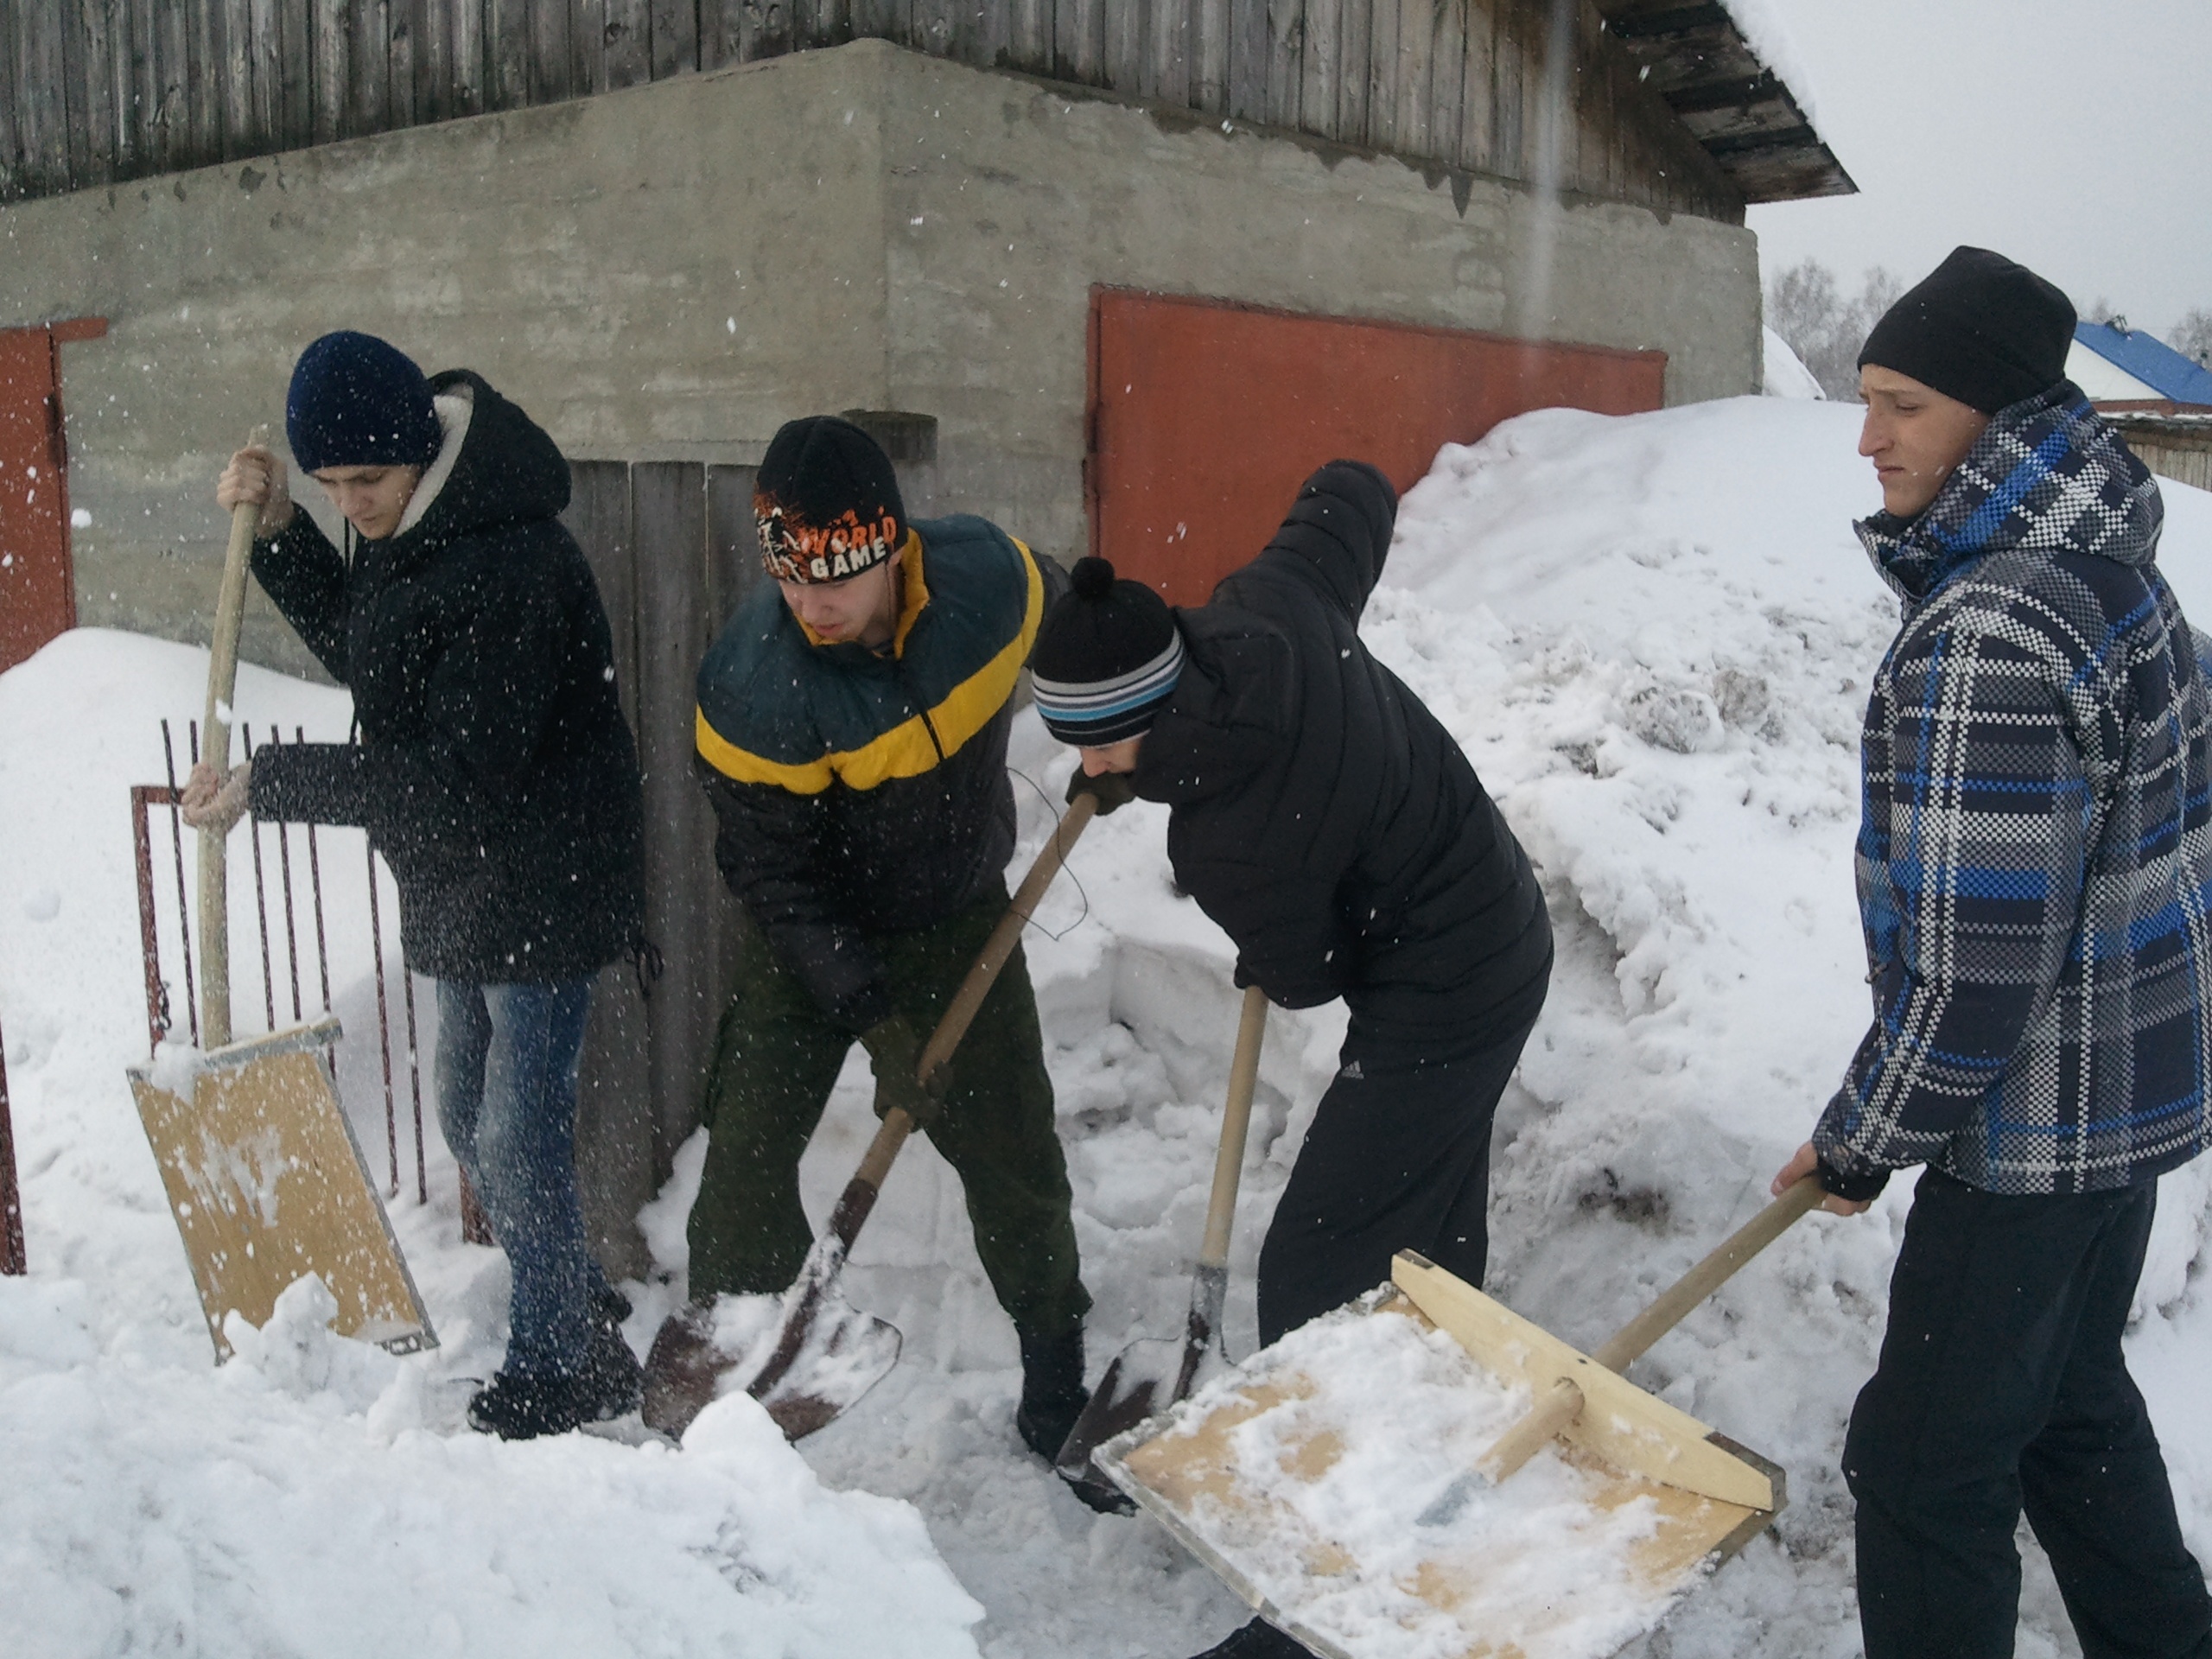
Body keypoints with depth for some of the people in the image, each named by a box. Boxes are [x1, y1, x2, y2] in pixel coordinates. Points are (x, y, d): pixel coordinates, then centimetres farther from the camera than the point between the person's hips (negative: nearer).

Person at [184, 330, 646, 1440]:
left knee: (516, 1143, 0)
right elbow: (358, 648, 20)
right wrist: (278, 532, 5)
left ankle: (562, 1367, 21)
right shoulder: (408, 525, 4)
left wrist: (270, 783, -22)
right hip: (461, 889, 10)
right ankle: (577, 1307, 39)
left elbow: (458, 774, -28)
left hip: (541, 889, -10)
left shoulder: (514, 565, -27)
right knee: (470, 1122, 20)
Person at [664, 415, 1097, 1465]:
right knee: (749, 1142, -5)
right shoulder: (752, 690, -29)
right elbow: (777, 877, -22)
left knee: (1009, 1146, 5)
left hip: (960, 917, 2)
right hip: (814, 934, -2)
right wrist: (873, 1014, -24)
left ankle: (1060, 1367, 26)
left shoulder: (995, 579, -22)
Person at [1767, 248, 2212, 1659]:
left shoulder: (1986, 638, -27)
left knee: (1929, 1461, 4)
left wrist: (1864, 1142, -12)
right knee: (2073, 1397, 25)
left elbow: (1972, 970, -27)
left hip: (2039, 1115, -10)